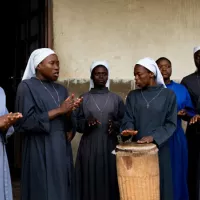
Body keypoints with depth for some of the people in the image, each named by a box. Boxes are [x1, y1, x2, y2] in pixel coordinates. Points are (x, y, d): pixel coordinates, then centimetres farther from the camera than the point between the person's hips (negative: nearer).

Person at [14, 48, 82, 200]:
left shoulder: (61, 89, 12)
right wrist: (59, 110, -15)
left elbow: (67, 126, 12)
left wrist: (69, 112, -9)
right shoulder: (27, 86, -5)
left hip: (62, 149, 6)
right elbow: (25, 122, -15)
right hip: (40, 151, -6)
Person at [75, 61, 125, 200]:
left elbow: (123, 121, 7)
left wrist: (115, 125, -13)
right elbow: (77, 123, 3)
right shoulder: (84, 98, 4)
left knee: (109, 182, 2)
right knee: (90, 182, 0)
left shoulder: (116, 99, 7)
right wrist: (86, 122, -17)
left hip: (110, 146, 1)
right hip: (89, 147, 0)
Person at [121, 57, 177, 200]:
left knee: (160, 185, 4)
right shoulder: (132, 96, 7)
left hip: (160, 148, -1)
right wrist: (129, 130, -20)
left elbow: (171, 123, -3)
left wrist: (153, 137, -18)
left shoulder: (168, 95, 0)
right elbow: (128, 119, 2)